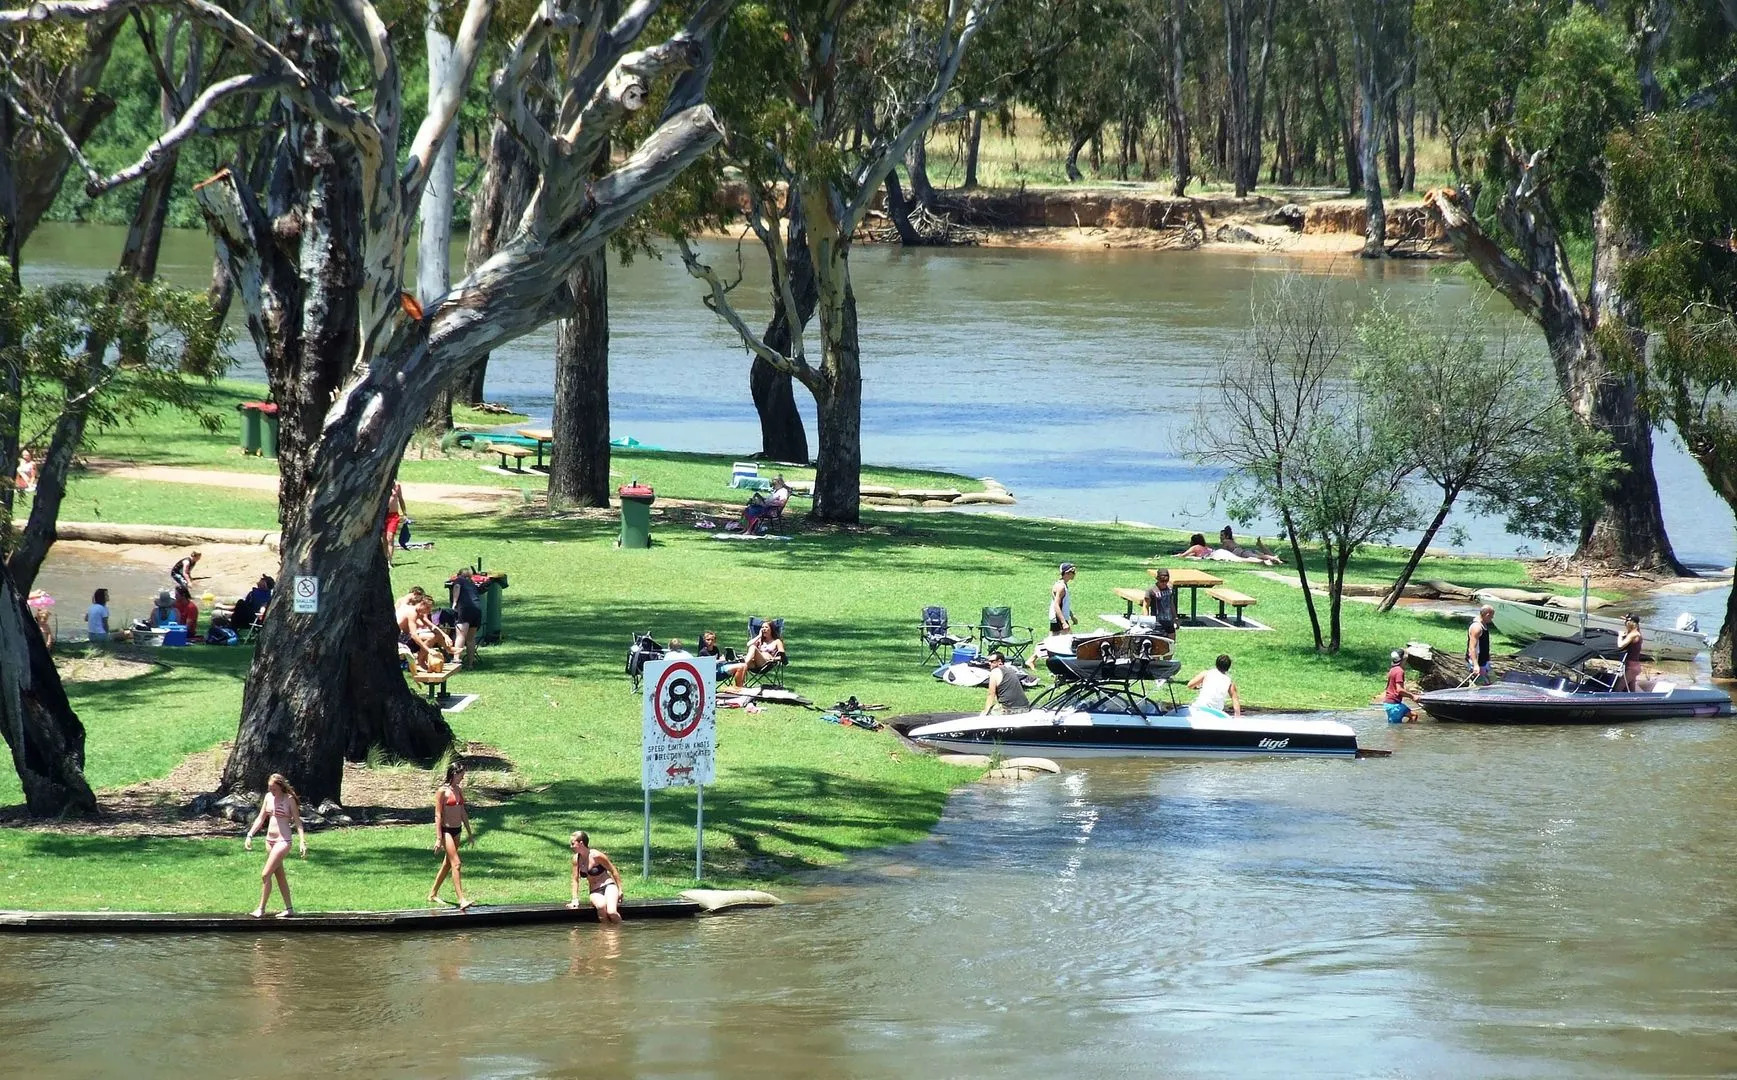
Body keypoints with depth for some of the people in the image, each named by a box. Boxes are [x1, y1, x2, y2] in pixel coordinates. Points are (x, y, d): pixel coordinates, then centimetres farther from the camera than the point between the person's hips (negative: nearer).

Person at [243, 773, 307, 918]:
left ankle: (261, 909, -6)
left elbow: (297, 822, -9)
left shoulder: (289, 799, -9)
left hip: (282, 841, -7)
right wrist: (249, 835, 6)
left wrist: (303, 842, -17)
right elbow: (261, 818, 14)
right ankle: (289, 909, 18)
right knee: (280, 876, 11)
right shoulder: (268, 797, 7)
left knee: (265, 875, -12)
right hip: (270, 840, 7)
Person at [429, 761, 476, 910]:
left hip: (457, 830, 8)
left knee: (447, 864, 14)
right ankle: (461, 900, -18)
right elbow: (438, 815, -13)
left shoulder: (459, 790, 9)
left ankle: (433, 894, 27)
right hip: (446, 830, -8)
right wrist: (438, 838, -16)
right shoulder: (442, 791, -12)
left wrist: (469, 832, 20)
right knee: (456, 864, -14)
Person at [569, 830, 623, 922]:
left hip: (608, 886, -3)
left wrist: (620, 890, -1)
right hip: (595, 892, 3)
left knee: (611, 912, -32)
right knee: (601, 906, -35)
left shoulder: (596, 856, -13)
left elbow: (613, 871, -3)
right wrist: (575, 900, 0)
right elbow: (575, 880, 8)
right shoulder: (576, 859, 0)